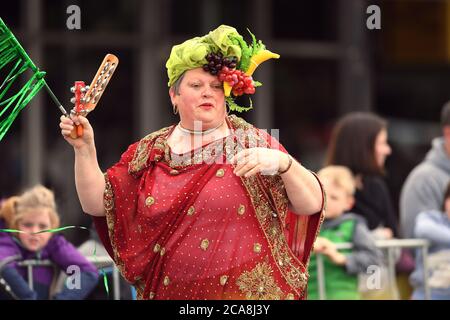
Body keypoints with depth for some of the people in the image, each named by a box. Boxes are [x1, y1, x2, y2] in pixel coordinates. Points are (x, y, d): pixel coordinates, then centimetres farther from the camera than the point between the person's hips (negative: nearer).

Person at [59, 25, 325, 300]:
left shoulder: (254, 143, -1)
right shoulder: (147, 153, 8)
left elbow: (313, 205, -8)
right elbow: (97, 204, 5)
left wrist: (282, 163, -25)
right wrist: (85, 149, -8)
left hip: (250, 291, -3)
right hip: (170, 293, 3)